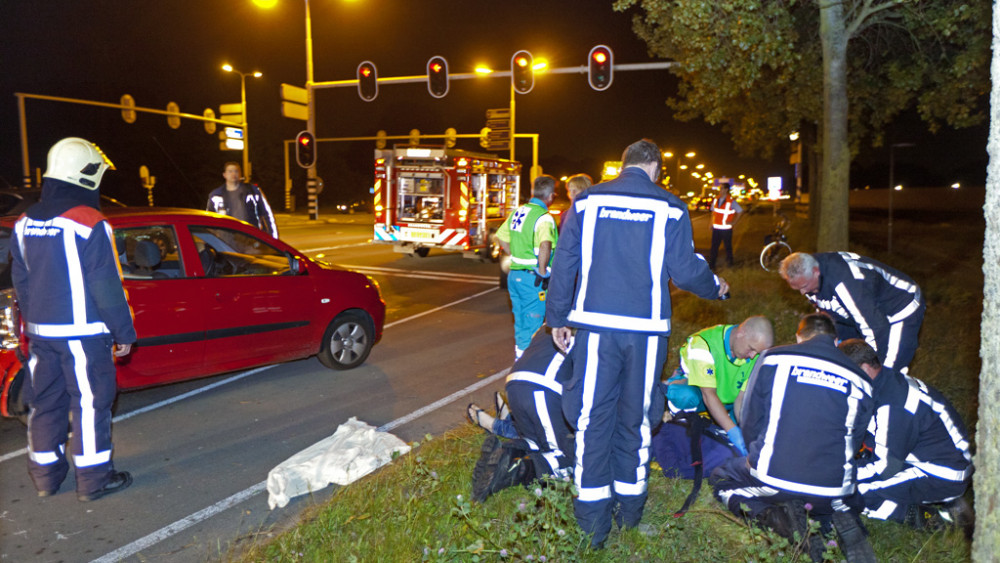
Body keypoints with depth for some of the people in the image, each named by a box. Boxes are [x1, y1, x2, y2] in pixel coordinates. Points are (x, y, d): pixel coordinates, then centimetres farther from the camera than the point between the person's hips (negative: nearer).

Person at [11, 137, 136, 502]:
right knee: (90, 403, 1)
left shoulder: (25, 224, 8)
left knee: (46, 402, 15)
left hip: (41, 332, 7)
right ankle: (93, 479, 8)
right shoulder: (88, 224, -16)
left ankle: (45, 475, 25)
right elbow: (106, 287, -15)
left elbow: (21, 283, 15)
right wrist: (124, 332, -8)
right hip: (83, 332, -7)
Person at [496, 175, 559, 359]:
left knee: (520, 321, 20)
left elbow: (501, 237, 19)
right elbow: (545, 245, -34)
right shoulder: (543, 218, -16)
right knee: (532, 325, 2)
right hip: (532, 278, -8)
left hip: (514, 274, 8)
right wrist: (543, 272, -26)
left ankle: (519, 355, 31)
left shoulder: (517, 212, 8)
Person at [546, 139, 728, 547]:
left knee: (592, 415, 6)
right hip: (646, 329, 0)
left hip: (595, 325, 0)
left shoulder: (587, 202, 4)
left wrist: (557, 318, 10)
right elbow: (685, 269, -1)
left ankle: (593, 517, 11)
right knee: (636, 416, 14)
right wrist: (715, 287, 20)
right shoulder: (669, 208, 0)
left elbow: (564, 263, 3)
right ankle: (630, 506, 27)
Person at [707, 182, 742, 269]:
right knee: (714, 246, 5)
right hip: (716, 228, 4)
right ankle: (711, 264, 9)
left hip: (726, 228, -4)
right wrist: (711, 223, 10)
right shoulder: (716, 200, 5)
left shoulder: (731, 201, -12)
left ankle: (729, 261, 29)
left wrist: (733, 222, -7)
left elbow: (740, 211, -7)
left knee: (728, 246, 11)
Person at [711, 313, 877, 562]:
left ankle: (775, 515, -4)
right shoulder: (860, 381, 8)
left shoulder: (772, 359, 2)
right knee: (849, 503, 38)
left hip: (771, 478, -3)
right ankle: (842, 520, 0)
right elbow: (854, 443, 15)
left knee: (720, 479, 26)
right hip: (832, 489, 3)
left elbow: (749, 423, 7)